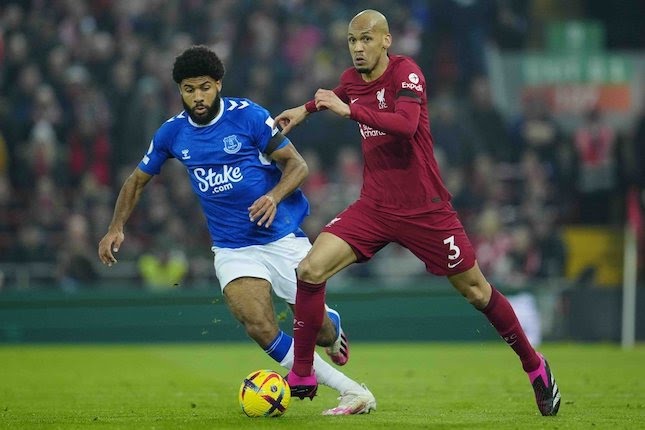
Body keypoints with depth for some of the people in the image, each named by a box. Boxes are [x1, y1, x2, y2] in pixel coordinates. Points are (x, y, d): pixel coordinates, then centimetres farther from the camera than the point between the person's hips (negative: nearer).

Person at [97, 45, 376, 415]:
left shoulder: (248, 116, -10)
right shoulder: (172, 133, 2)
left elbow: (297, 164, -7)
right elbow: (138, 180, 16)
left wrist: (274, 196, -26)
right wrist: (117, 228, 4)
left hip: (282, 236, -2)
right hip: (232, 250, 2)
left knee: (316, 328, -1)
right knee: (259, 327, -23)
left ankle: (335, 330, 42)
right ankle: (352, 391, -17)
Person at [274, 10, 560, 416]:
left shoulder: (406, 72, -14)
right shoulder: (352, 80, 6)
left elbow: (406, 124, -33)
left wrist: (349, 110, -35)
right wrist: (305, 109, 20)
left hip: (425, 210, -5)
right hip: (374, 207, 5)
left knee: (476, 291, 4)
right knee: (310, 270, -14)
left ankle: (535, 367, 26)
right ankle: (302, 377, -4)